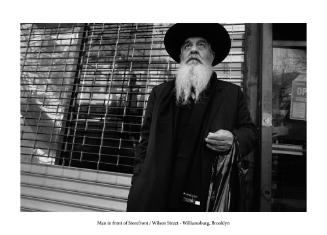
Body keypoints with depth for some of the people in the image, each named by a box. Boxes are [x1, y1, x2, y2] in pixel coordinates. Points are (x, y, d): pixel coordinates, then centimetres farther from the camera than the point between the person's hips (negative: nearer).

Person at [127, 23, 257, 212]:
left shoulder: (232, 94, 8)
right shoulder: (159, 93, 9)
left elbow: (250, 131, 9)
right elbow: (146, 140, 7)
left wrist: (234, 140, -14)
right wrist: (140, 183, -1)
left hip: (213, 197, 0)